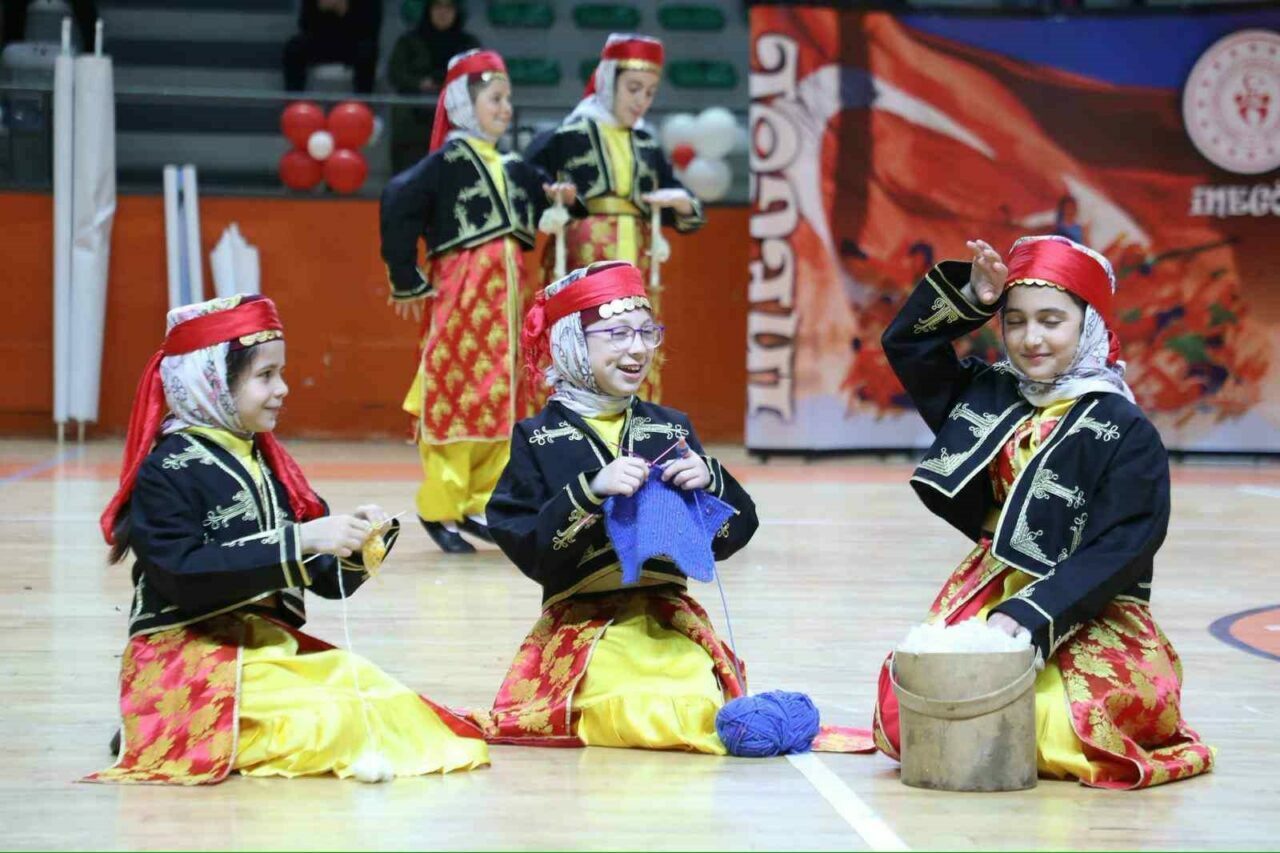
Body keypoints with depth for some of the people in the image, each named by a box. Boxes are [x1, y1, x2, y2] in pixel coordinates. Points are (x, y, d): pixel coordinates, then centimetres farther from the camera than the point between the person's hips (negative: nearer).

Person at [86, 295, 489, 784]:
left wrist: (357, 546, -9)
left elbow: (328, 581, 14)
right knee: (322, 724, -28)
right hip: (191, 658, -7)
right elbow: (184, 575, -22)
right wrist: (297, 542, -26)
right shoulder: (166, 472, -7)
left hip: (276, 645, 7)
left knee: (390, 701, -14)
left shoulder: (268, 464, 13)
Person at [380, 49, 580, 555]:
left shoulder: (511, 168, 15)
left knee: (501, 401, 8)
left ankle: (478, 504, 15)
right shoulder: (449, 160, -7)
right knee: (458, 398, -6)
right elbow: (398, 205, -18)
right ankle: (439, 508, 2)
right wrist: (407, 280, -14)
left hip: (506, 291, 7)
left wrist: (562, 198, -2)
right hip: (462, 290, -7)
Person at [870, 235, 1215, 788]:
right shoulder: (987, 395, 11)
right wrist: (969, 298, 2)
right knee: (902, 719, -17)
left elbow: (1119, 550, -15)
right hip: (989, 602, 5)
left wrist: (1031, 613, -25)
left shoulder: (1126, 433, -8)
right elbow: (906, 342, 19)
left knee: (1054, 738, -31)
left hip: (1093, 620, -5)